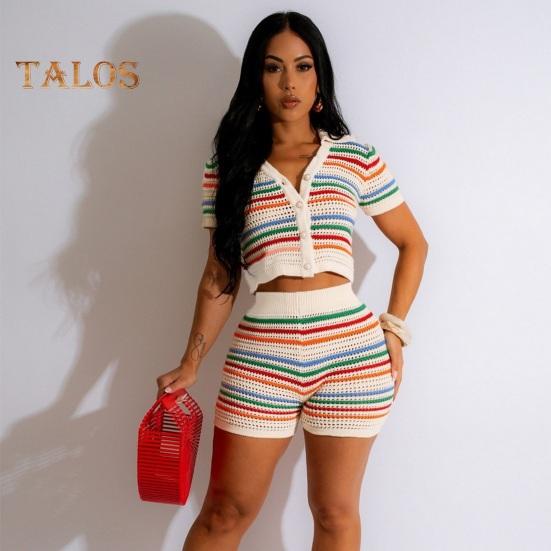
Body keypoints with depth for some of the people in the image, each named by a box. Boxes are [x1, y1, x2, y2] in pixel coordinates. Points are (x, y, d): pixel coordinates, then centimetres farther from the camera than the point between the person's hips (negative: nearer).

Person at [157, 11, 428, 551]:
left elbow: (413, 243, 11)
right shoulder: (229, 164, 5)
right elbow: (220, 275, 8)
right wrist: (190, 364, 6)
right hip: (261, 355, 0)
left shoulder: (356, 156, 3)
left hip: (353, 350, 0)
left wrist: (393, 330, 3)